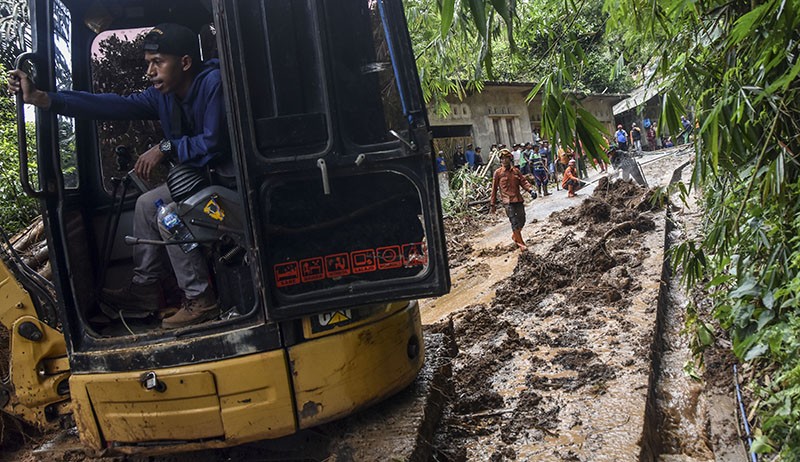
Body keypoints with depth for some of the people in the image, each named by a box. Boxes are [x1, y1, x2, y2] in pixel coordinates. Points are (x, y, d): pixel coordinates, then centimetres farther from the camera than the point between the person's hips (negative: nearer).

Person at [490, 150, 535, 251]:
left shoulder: (516, 170, 12)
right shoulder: (498, 173, 0)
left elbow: (523, 181, 8)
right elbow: (494, 189, 3)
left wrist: (530, 190, -12)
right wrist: (492, 205, 3)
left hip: (519, 200, 5)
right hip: (508, 202, -5)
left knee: (522, 221, 11)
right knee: (515, 223, -9)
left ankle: (515, 236, 37)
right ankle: (520, 243, 0)